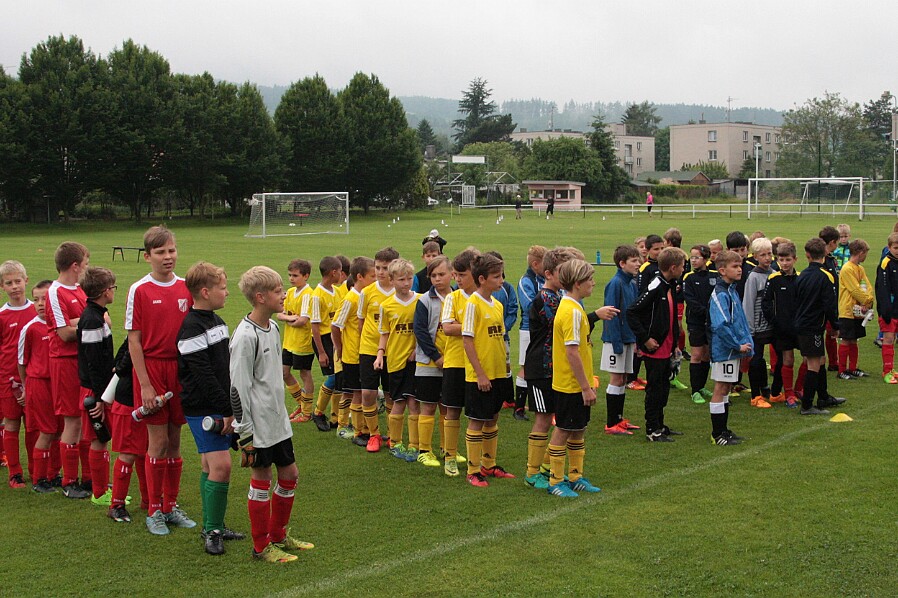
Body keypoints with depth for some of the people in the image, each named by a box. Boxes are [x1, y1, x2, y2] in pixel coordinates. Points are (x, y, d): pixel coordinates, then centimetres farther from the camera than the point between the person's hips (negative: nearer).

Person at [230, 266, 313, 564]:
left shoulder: (273, 327, 9)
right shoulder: (245, 336, -19)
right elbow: (238, 387, -18)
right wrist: (245, 433, -17)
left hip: (278, 420, 9)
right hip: (258, 425, -9)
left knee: (289, 474, 14)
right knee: (261, 480, 1)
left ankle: (278, 535, 30)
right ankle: (261, 546, 15)